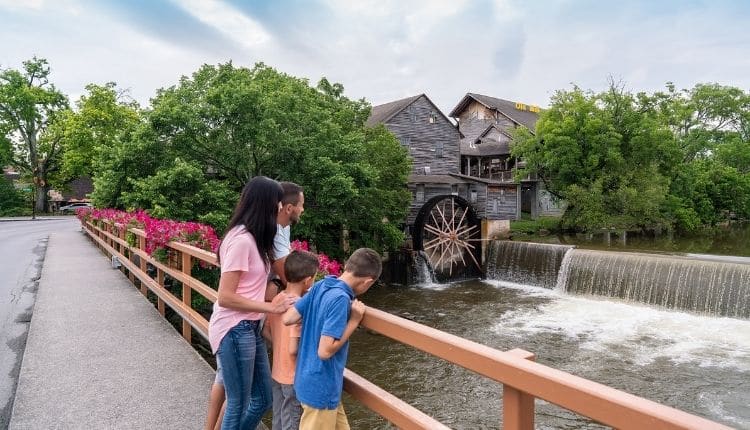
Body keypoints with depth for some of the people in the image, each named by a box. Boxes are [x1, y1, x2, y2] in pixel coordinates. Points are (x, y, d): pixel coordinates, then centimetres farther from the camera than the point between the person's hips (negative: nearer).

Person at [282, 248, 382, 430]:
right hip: (321, 387, -8)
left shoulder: (320, 286, -2)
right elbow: (325, 351, -27)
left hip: (309, 380, 8)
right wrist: (355, 320, -18)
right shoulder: (340, 299, -26)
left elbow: (287, 319, 0)